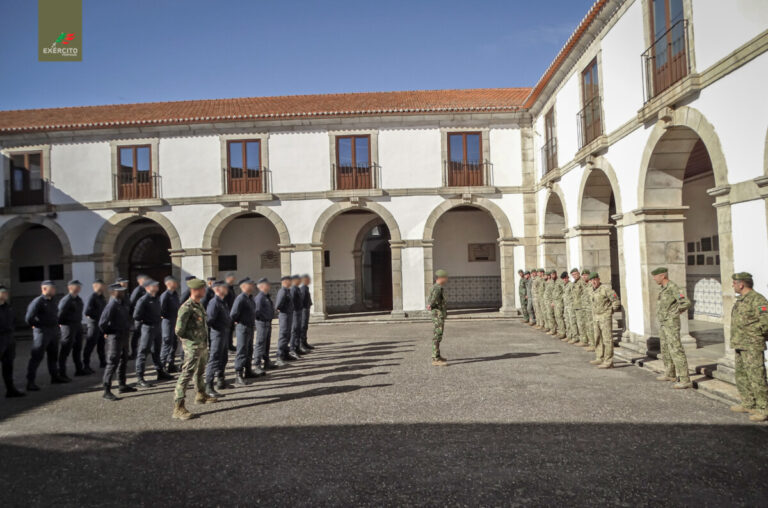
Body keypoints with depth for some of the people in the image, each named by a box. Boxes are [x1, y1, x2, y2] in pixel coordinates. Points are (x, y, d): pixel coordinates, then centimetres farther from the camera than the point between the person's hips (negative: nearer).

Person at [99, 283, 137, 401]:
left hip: (124, 337, 10)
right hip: (115, 338, -9)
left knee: (123, 361, 18)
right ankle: (107, 391, -2)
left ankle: (122, 385, 30)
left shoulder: (122, 303, 9)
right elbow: (102, 323, -25)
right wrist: (106, 332, -10)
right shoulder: (112, 305, -19)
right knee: (112, 363, -7)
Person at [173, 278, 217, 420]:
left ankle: (201, 395, 43)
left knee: (201, 371, 24)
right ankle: (178, 408, -7)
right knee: (187, 374, -9)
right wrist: (186, 338, -6)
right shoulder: (187, 307, -20)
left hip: (203, 345, 9)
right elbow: (179, 330, -22)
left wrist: (205, 341, 14)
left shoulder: (199, 305, 9)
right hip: (193, 346, -9)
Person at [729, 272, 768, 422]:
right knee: (742, 376, 16)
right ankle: (748, 404, 26)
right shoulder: (740, 300, 16)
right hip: (740, 345, 10)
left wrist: (753, 331, -10)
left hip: (752, 346, -10)